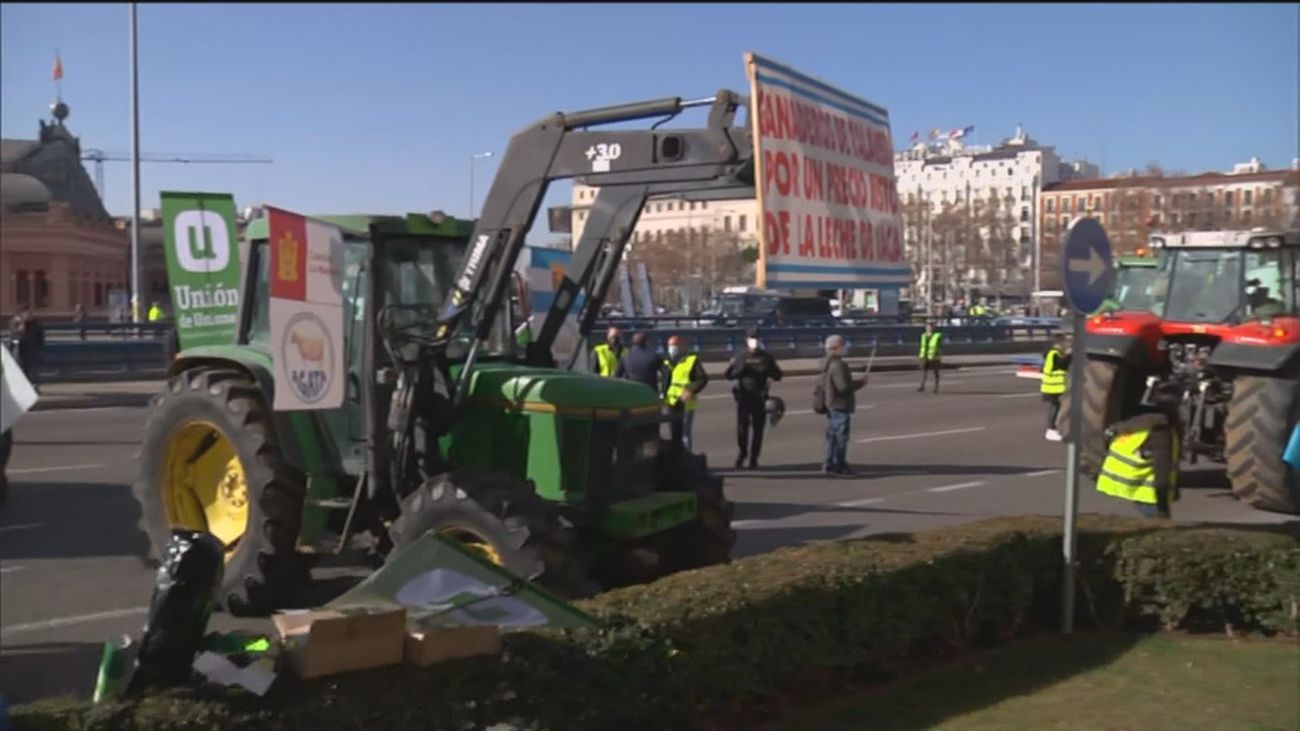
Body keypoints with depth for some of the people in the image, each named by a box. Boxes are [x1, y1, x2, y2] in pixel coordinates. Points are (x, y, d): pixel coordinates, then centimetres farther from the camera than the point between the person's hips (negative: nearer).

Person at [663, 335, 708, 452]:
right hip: (672, 403, 6)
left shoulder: (692, 360, -4)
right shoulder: (667, 363, 15)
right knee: (675, 434, 14)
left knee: (685, 434, -6)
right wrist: (663, 393, 5)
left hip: (685, 404, -6)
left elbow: (703, 379, -7)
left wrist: (691, 391, -20)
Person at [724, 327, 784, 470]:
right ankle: (742, 452, 19)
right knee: (742, 427, -6)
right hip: (743, 395, -1)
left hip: (760, 398, 1)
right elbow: (729, 375, 2)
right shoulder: (740, 356, 4)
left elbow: (778, 375, 7)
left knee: (757, 430, 2)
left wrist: (767, 371, -13)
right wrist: (740, 370, -16)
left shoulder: (766, 357, 8)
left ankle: (753, 459, 11)